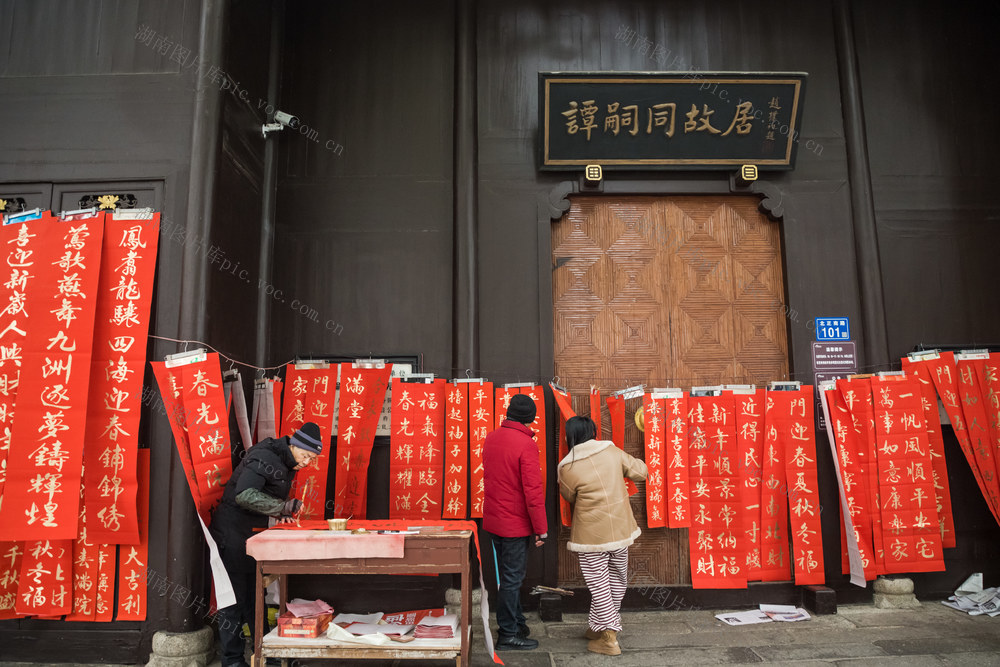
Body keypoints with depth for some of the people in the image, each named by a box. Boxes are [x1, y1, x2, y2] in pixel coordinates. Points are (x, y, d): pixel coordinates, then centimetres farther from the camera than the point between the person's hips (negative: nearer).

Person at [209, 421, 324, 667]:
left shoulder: (287, 463, 8)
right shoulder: (265, 457, -21)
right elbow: (244, 495, -33)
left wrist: (281, 512, -1)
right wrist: (283, 506, -30)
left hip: (253, 534, 9)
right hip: (232, 532, -9)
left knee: (255, 593, 14)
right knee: (234, 595, -2)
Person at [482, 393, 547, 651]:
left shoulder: (490, 438, 4)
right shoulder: (526, 444, -20)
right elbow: (533, 490, -21)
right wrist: (541, 529, -13)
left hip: (493, 520, 8)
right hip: (515, 524, -8)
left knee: (509, 575, 20)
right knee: (511, 579, 4)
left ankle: (517, 622, 35)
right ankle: (508, 635, 15)